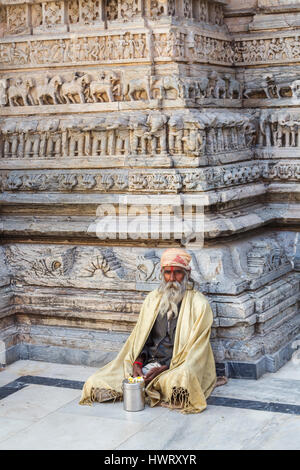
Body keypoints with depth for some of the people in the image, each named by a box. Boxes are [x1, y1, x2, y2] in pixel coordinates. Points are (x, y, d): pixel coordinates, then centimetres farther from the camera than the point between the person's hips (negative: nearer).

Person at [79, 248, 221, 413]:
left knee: (180, 379, -41)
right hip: (149, 362, 3)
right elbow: (141, 337, 12)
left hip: (179, 366, -3)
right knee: (95, 384, -13)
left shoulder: (198, 304, -4)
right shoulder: (153, 299, 12)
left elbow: (194, 348, -8)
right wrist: (137, 363, -7)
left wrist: (165, 368, -18)